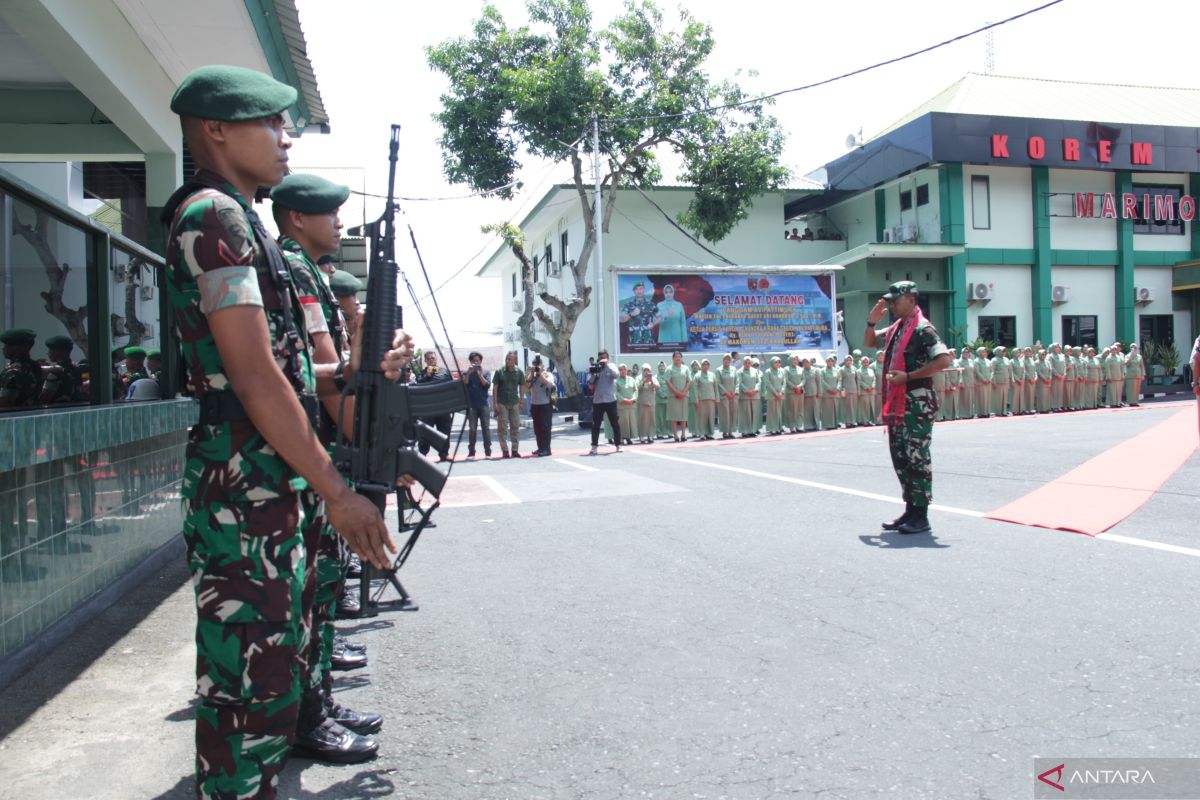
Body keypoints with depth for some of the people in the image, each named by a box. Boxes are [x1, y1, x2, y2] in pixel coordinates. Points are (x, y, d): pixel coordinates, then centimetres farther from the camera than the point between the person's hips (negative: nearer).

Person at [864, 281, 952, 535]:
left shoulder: (923, 329, -12)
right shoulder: (896, 328, 15)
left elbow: (944, 360, -22)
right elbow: (869, 343, 29)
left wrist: (908, 376, -22)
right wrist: (872, 322, 9)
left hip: (917, 402, -9)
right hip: (896, 402, 9)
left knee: (916, 457, -6)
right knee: (900, 457, 13)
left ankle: (920, 516, 0)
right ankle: (910, 510, 22)